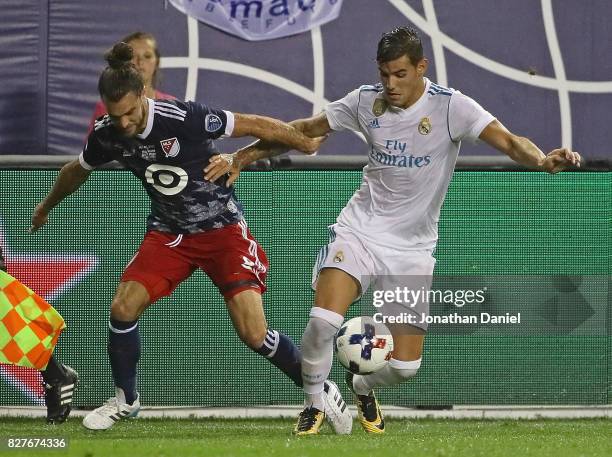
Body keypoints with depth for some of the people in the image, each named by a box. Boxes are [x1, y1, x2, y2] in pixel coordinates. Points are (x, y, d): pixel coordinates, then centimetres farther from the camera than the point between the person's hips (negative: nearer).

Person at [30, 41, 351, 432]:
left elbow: (256, 125, -16)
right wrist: (46, 207, 29)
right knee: (123, 307, -10)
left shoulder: (185, 118, -28)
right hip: (170, 233, 5)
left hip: (223, 228, -5)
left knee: (253, 333, -15)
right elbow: (77, 171, 13)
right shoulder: (107, 135, -10)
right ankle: (125, 400, 14)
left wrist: (307, 143, -5)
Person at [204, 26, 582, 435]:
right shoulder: (366, 101, -3)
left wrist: (541, 160, -45)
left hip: (413, 247, -1)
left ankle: (362, 386, 33)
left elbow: (508, 141, -23)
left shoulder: (451, 106, -13)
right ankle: (315, 404, 4)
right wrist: (244, 156, 7)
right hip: (361, 228, 1)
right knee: (323, 321, -24)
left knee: (405, 367, -4)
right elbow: (306, 130, 10)